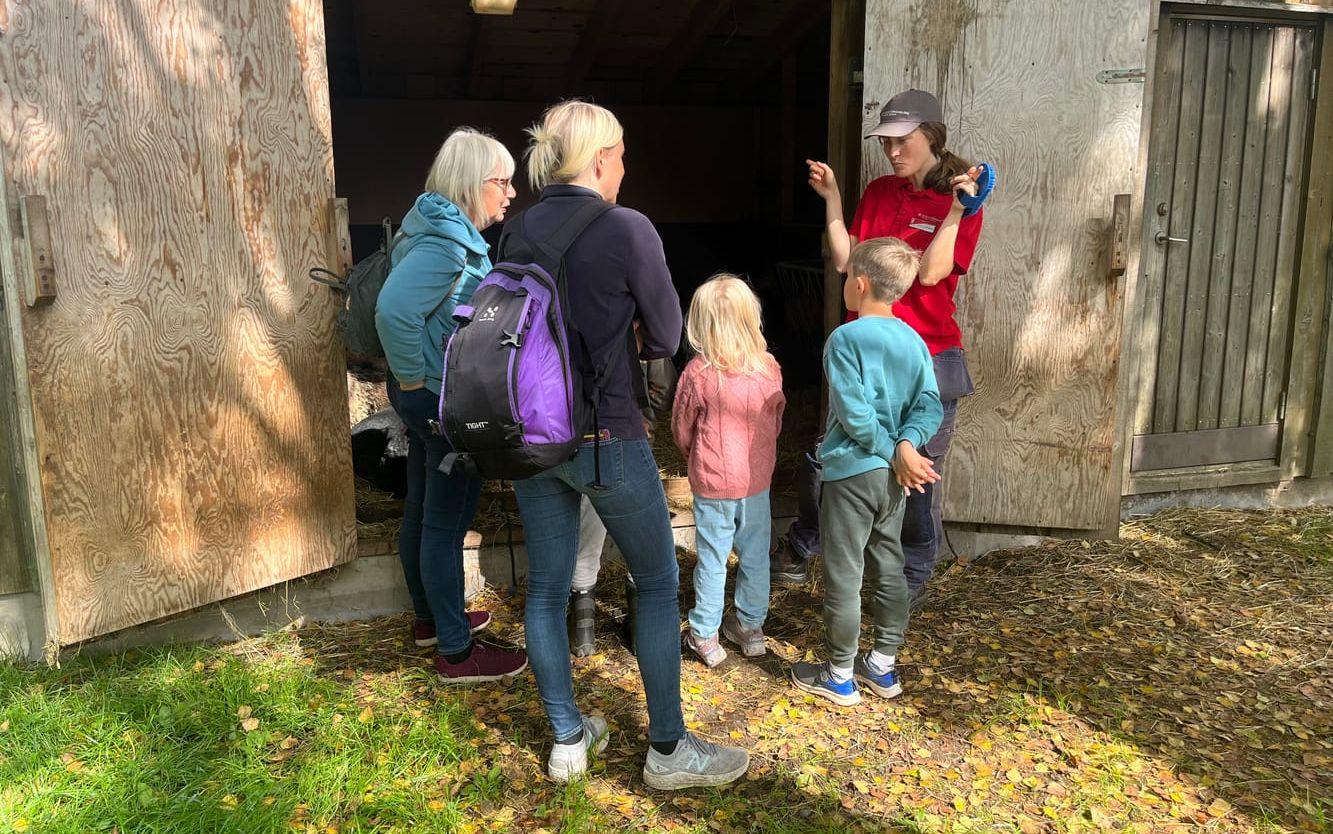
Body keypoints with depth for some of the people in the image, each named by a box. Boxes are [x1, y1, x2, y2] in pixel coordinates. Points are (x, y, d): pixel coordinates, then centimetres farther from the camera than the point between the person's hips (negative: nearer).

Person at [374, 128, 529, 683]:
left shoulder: (444, 231, 11)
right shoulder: (448, 241, -21)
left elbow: (396, 301, 21)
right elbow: (394, 310, -34)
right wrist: (413, 376, -21)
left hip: (426, 399, 10)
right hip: (447, 402, -10)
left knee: (422, 513, 20)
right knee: (445, 522, 0)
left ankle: (431, 618, 37)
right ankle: (456, 651, 13)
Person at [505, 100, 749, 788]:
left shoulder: (520, 229, 2)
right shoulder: (628, 230, -14)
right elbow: (665, 338, -7)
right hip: (606, 436, -5)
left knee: (546, 587, 14)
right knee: (658, 584, 11)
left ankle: (567, 740, 29)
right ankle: (667, 750, 20)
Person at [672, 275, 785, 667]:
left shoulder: (698, 372, -17)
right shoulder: (770, 368, -7)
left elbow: (681, 429, -4)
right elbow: (776, 422, 7)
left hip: (713, 482, -3)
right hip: (758, 479, 3)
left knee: (712, 559, 8)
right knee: (755, 555, 16)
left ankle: (704, 635, 19)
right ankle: (751, 627, 30)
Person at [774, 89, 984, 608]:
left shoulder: (961, 204, -5)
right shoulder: (879, 193, 8)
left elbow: (930, 273, -18)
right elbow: (844, 261, 2)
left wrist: (957, 208, -23)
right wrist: (831, 197, -2)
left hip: (929, 358, -3)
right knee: (823, 461, 5)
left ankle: (914, 578, 28)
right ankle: (800, 550, 29)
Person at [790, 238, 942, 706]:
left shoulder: (845, 338, -14)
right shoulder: (913, 340, 5)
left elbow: (855, 414, -20)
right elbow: (930, 407, -3)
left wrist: (894, 455, -11)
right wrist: (906, 445, -14)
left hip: (851, 471, -7)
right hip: (893, 476, 7)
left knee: (843, 576, 5)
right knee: (889, 569, 16)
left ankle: (840, 677, 17)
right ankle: (882, 667, 28)